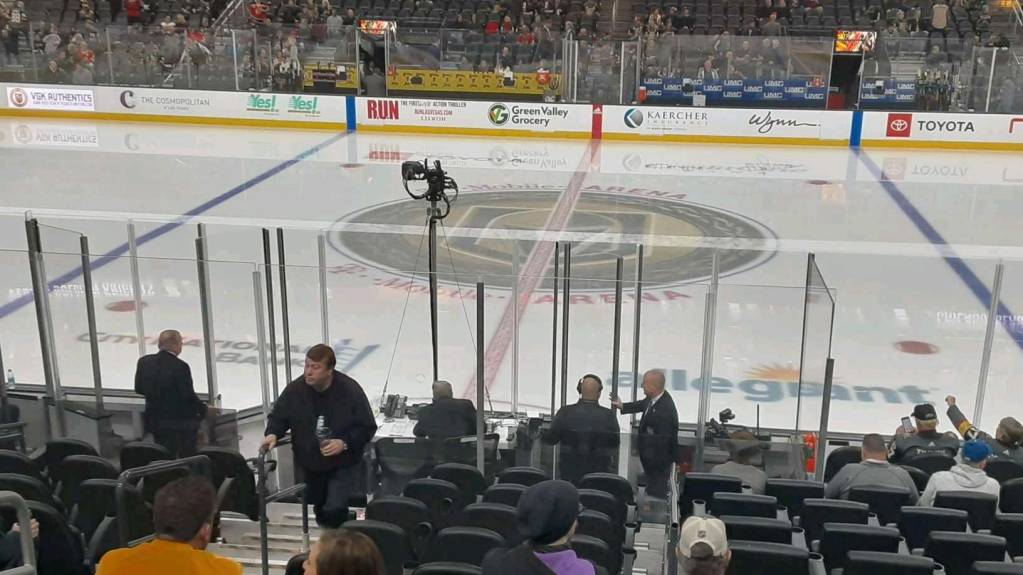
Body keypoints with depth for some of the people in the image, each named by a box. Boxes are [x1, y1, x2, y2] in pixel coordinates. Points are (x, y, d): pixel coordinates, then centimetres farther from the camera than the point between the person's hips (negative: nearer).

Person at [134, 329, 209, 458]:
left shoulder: (144, 361, -5)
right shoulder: (180, 366, -22)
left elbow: (139, 389, 4)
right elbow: (188, 395, -20)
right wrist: (204, 409, -4)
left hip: (155, 421, 6)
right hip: (182, 422, -5)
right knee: (187, 457, 9)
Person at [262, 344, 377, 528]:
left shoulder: (350, 390, -16)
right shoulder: (295, 389, -10)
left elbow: (367, 428, -11)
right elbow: (278, 416, 3)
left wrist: (345, 443, -25)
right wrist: (272, 434, -18)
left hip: (343, 465, -4)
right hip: (309, 464, 4)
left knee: (334, 510, -19)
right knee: (319, 511, 18)